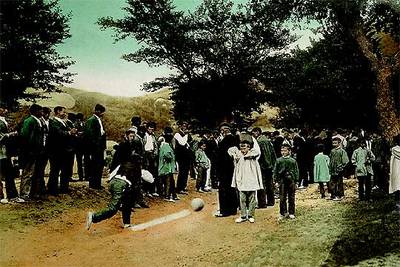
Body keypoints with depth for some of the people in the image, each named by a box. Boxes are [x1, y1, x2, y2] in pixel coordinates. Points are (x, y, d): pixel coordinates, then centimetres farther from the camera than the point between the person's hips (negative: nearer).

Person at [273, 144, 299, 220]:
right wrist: (276, 180, 0)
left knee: (291, 198, 7)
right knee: (282, 198, 3)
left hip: (291, 181, 0)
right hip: (282, 181, 0)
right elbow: (275, 171, 7)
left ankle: (291, 213, 18)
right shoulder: (278, 160, 4)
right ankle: (282, 213, 12)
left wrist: (296, 180, 0)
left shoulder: (293, 161, 4)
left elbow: (296, 171, 7)